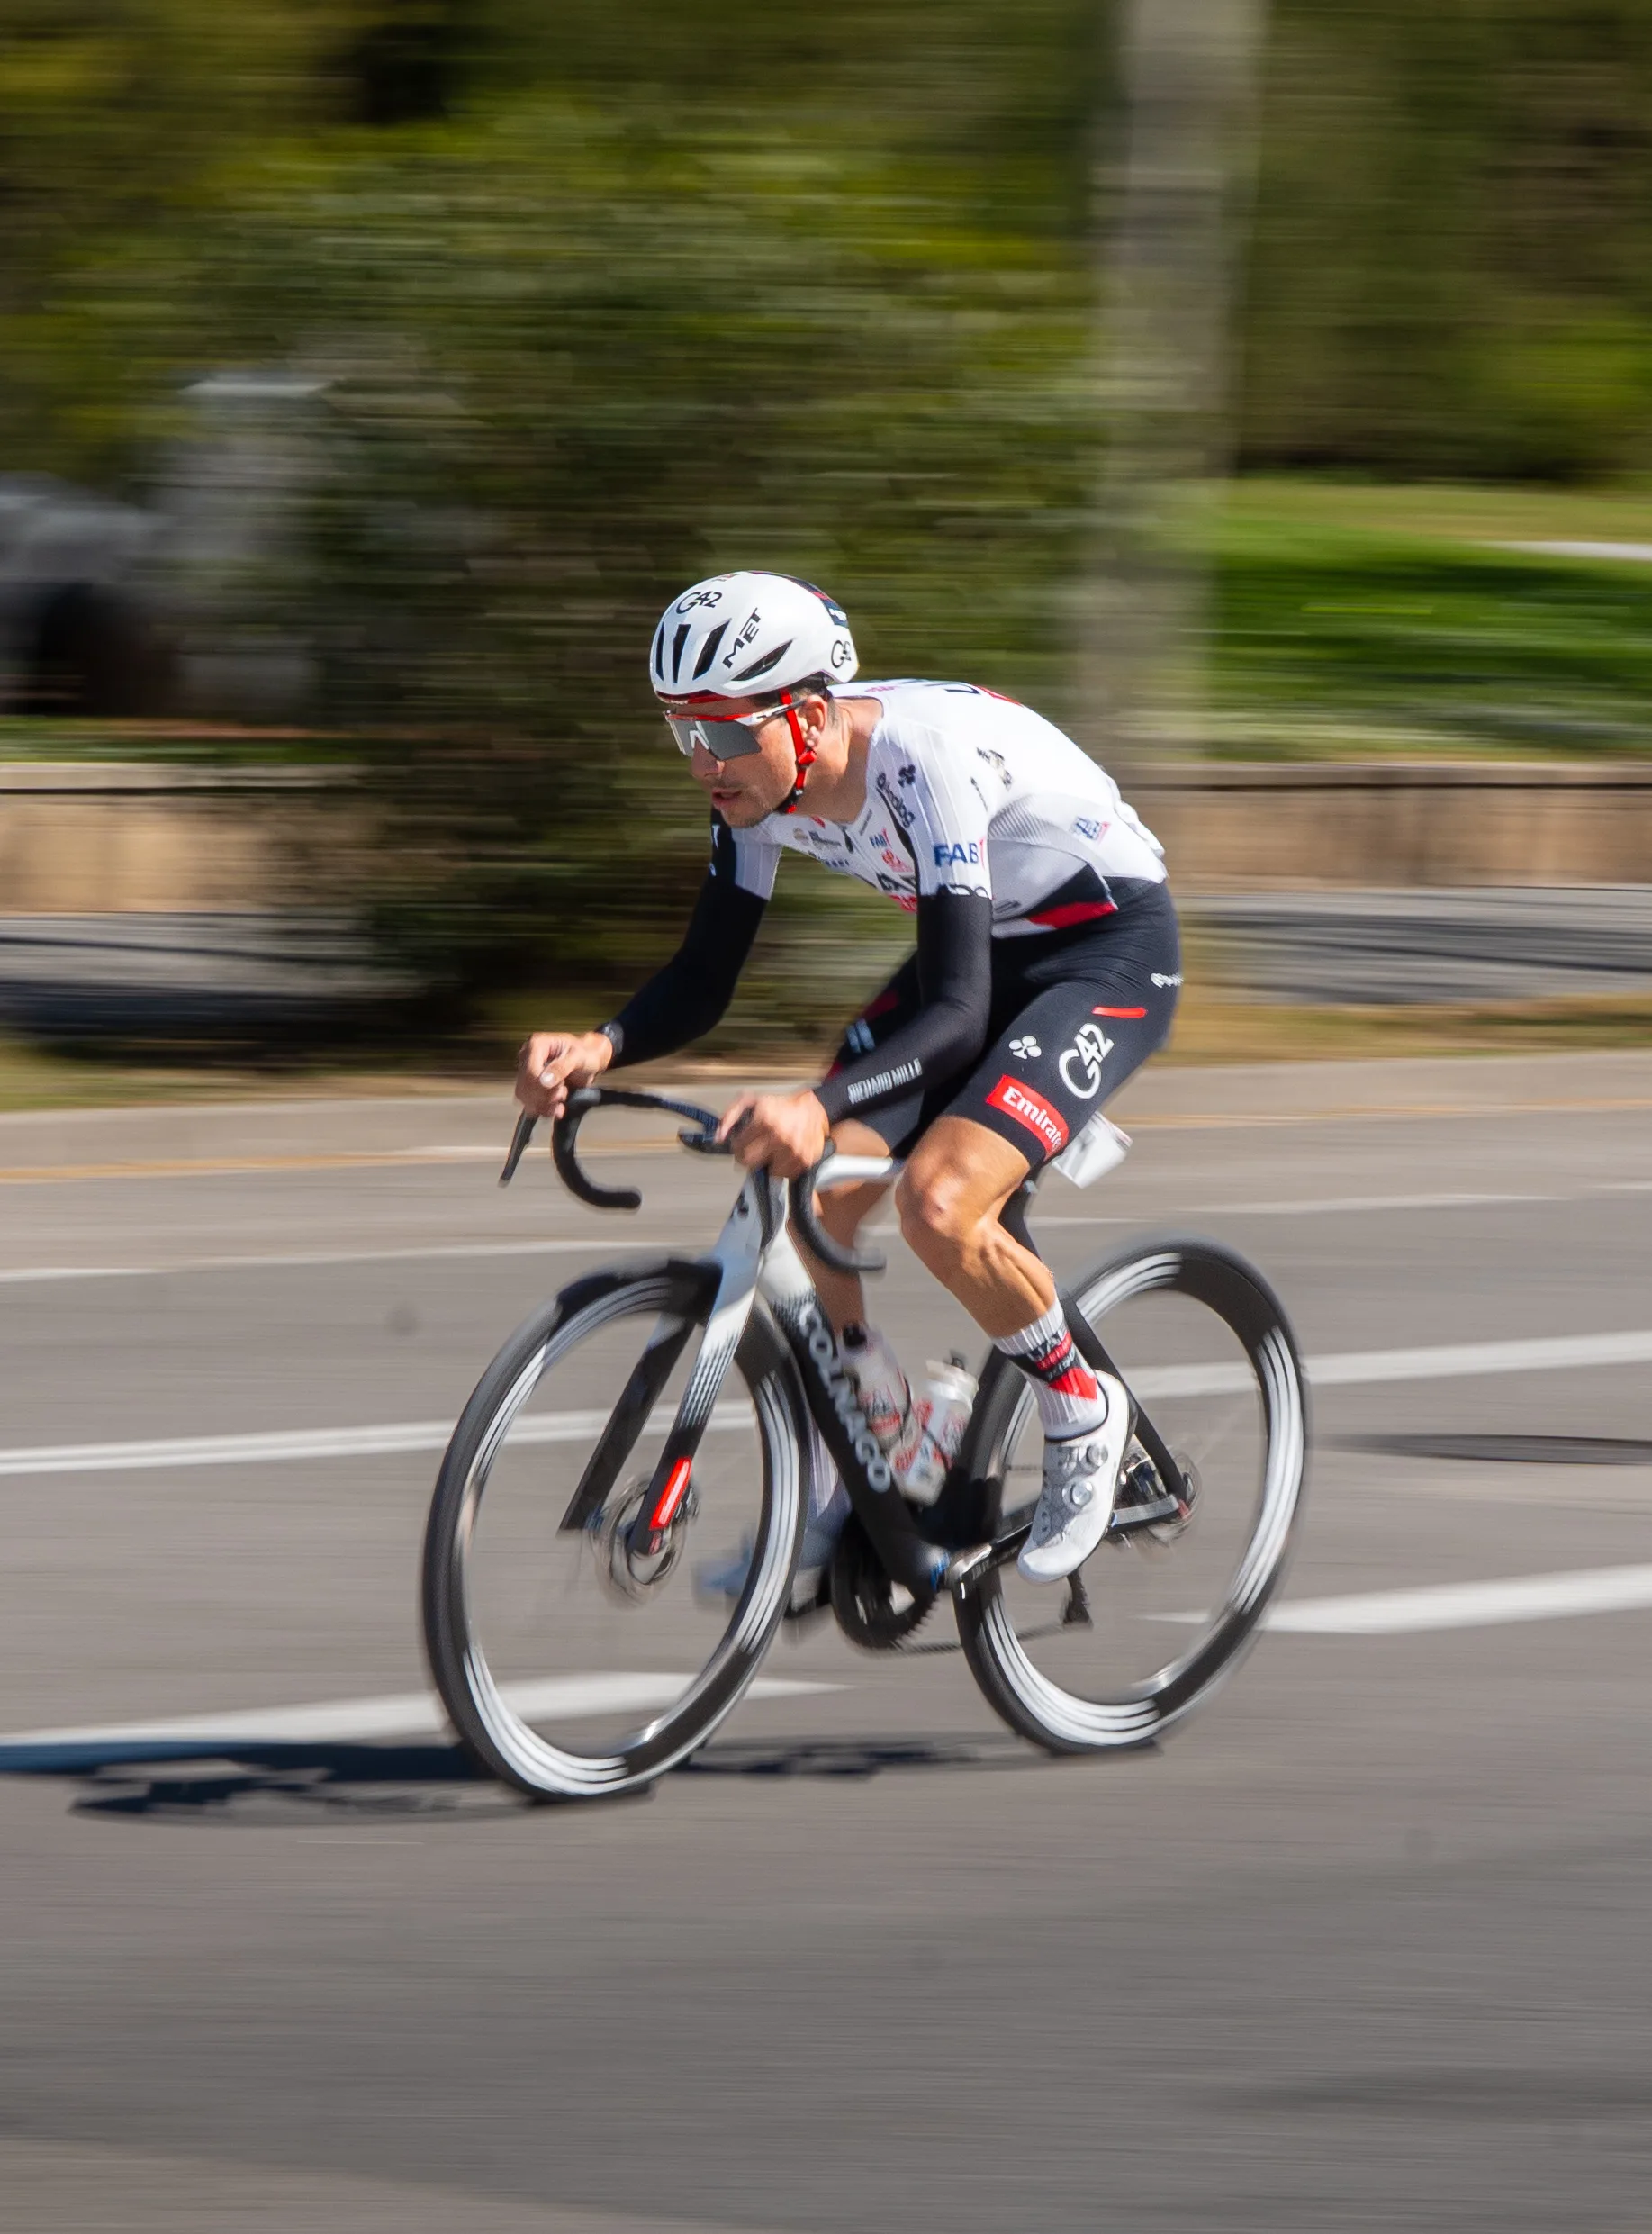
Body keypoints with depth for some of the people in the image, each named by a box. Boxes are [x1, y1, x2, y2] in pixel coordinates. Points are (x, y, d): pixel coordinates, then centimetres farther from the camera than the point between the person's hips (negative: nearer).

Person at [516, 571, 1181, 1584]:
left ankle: (1086, 1417, -1)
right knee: (813, 1195, -9)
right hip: (983, 954, 8)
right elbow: (703, 981, -7)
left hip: (1110, 947, -8)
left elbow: (955, 1014, -40)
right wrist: (598, 1048, -28)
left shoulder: (928, 760, -35)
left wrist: (819, 1107, -56)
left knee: (939, 1203, -26)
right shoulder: (760, 780, -13)